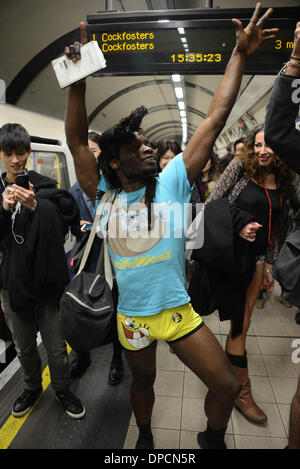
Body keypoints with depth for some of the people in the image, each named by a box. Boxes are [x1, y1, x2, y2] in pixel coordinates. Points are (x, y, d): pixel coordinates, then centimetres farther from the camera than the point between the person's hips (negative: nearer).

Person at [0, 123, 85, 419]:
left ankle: (62, 390, 36)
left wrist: (36, 207, -29)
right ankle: (32, 387, 46)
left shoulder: (45, 186, -6)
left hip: (46, 281, -3)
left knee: (56, 346, 10)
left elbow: (69, 219, -15)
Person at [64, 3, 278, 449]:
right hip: (133, 318, 1)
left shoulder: (172, 183, -8)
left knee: (227, 386, 4)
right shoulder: (104, 199, -5)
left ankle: (212, 438, 38)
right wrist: (79, 82, -16)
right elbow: (76, 141, -9)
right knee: (143, 383, 24)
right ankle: (144, 437, 55)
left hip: (180, 312, 0)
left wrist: (240, 53, -6)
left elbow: (214, 120, -9)